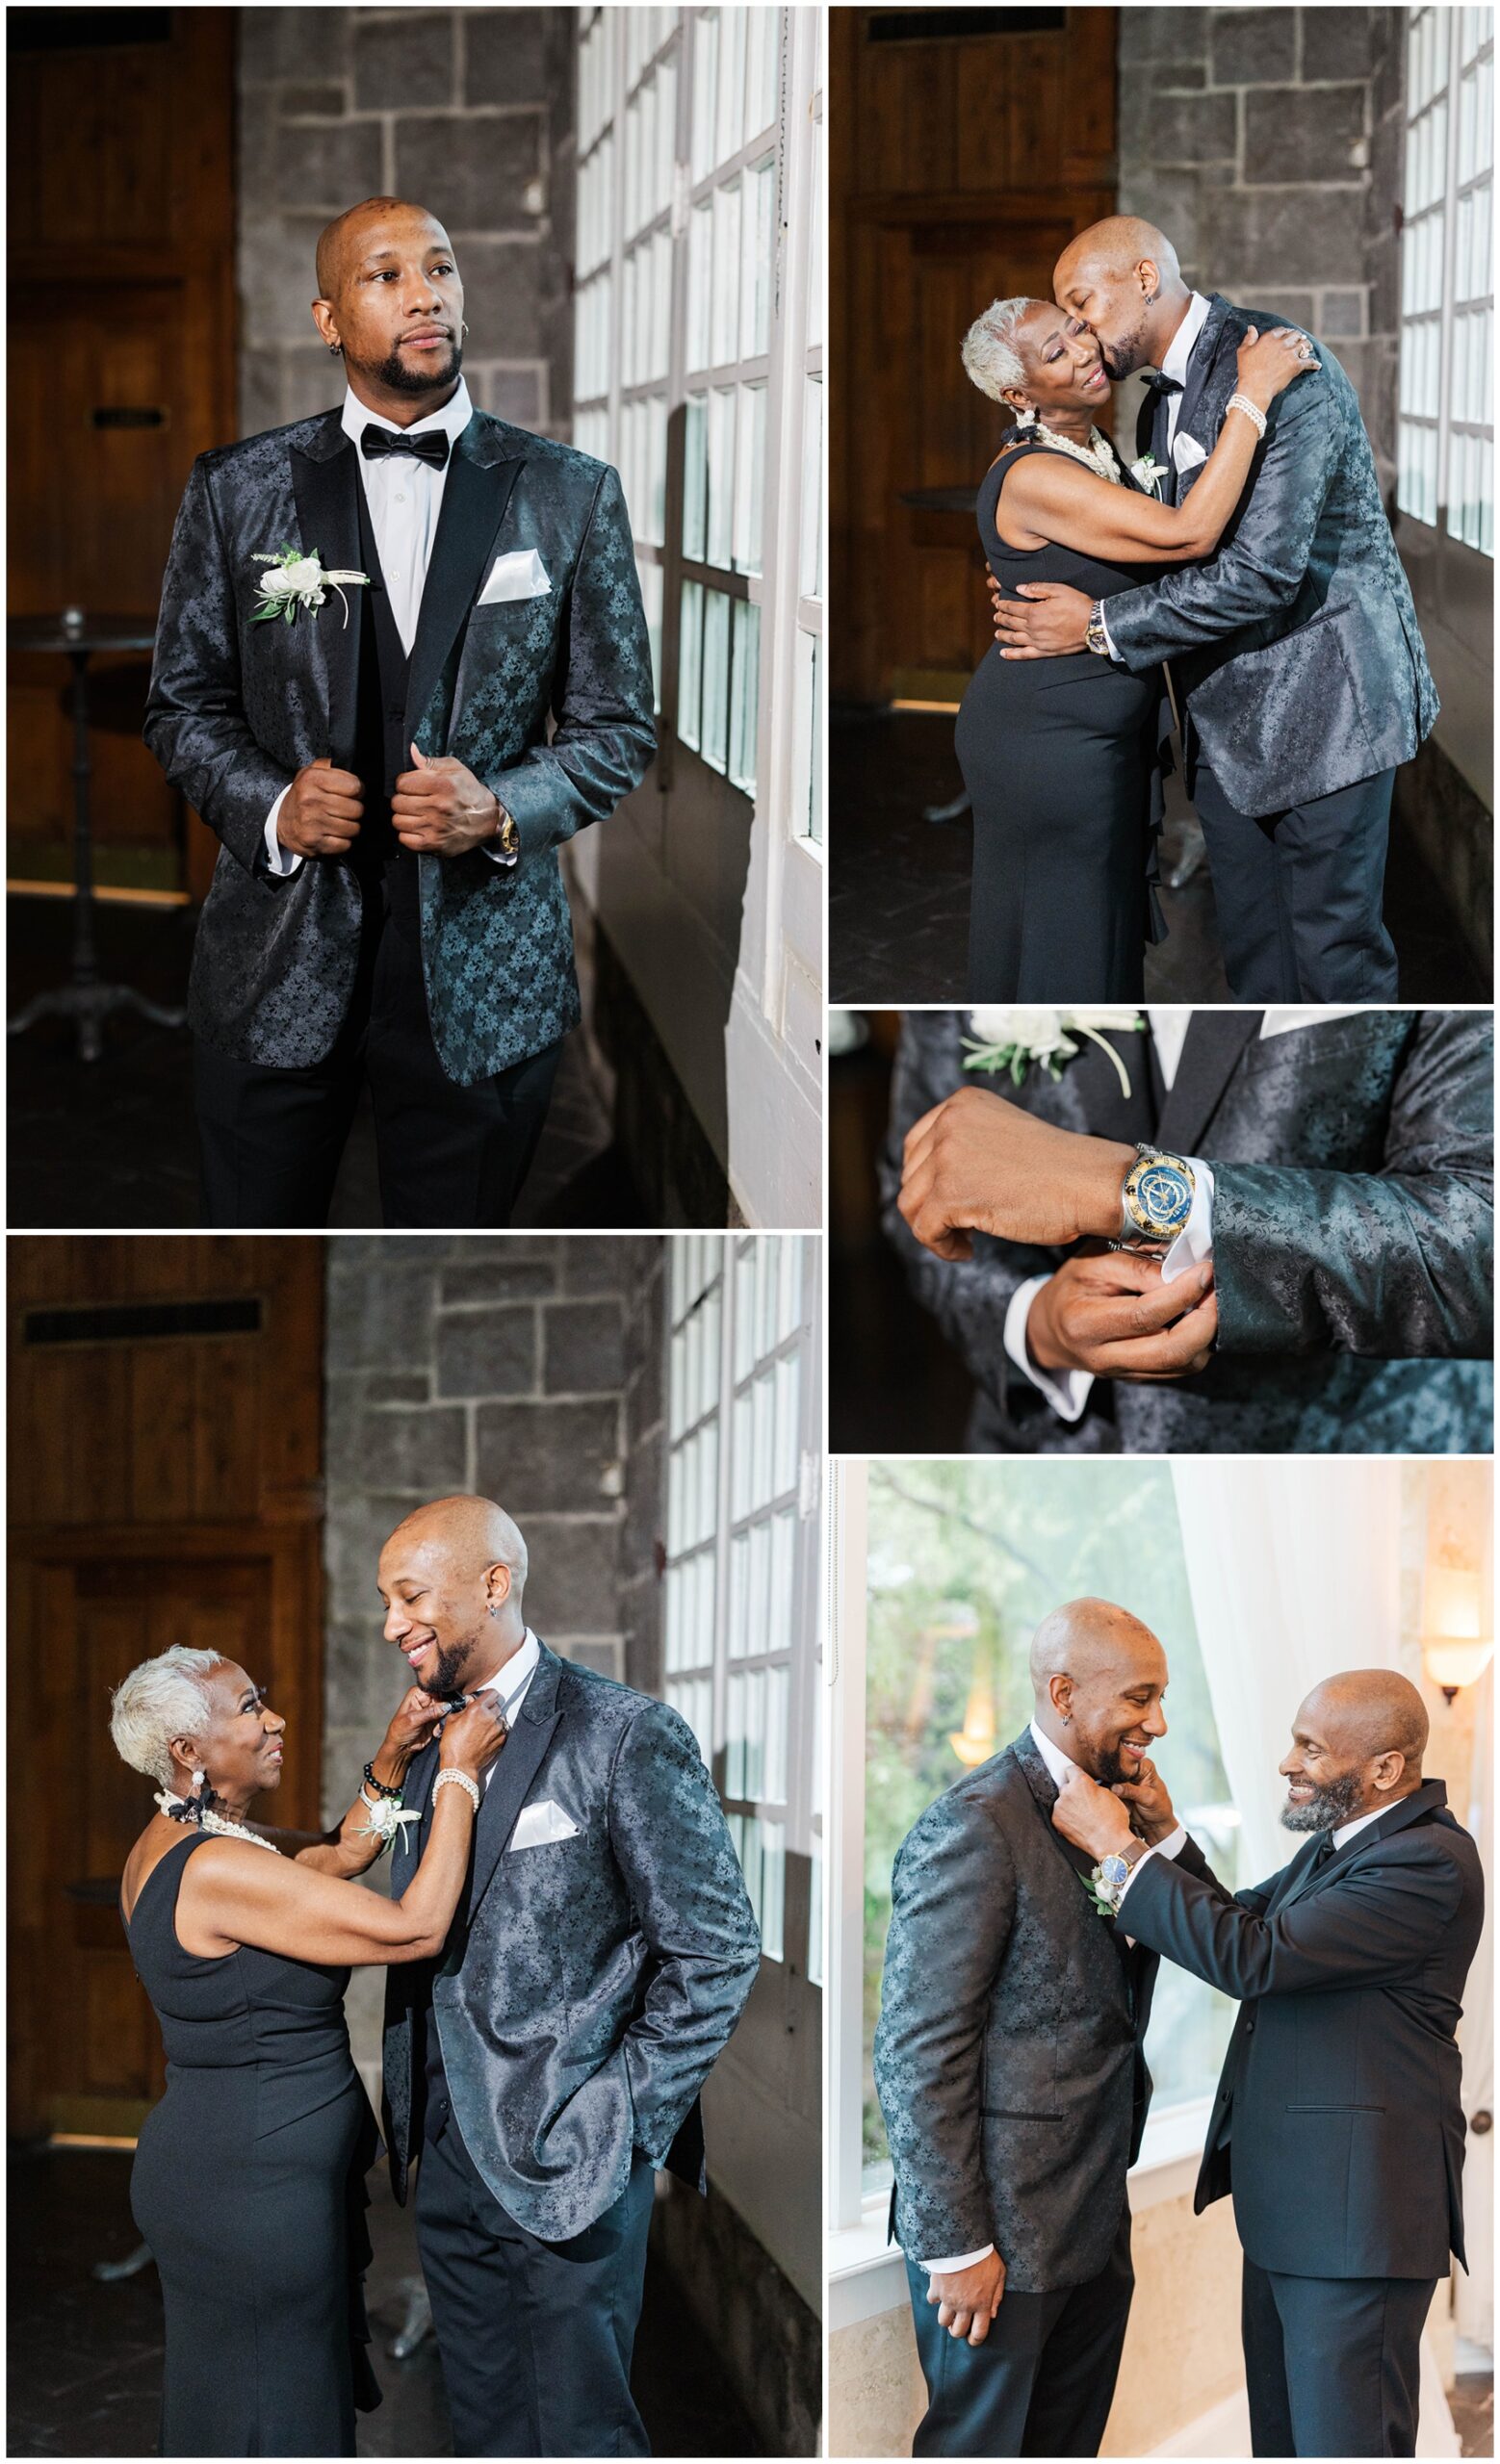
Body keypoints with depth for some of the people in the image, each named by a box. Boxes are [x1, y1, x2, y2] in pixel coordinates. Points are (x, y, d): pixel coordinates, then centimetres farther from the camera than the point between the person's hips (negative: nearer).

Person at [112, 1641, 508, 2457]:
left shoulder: (171, 1844, 7)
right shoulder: (219, 1870, -24)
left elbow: (341, 1855, 18)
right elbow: (415, 1929, -24)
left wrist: (393, 1759, 3)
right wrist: (457, 1777, -17)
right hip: (252, 2191, -10)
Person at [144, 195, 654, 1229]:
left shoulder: (573, 496, 3)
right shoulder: (238, 490, 3)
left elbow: (619, 728, 5)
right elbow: (184, 704, 8)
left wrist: (501, 811, -14)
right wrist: (270, 810, -12)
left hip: (483, 977, 0)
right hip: (279, 966, 0)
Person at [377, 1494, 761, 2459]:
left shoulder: (627, 1737, -11)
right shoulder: (430, 1743, 11)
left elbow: (717, 1951, -10)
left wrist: (619, 2120, -12)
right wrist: (411, 2123, 11)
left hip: (567, 2162, -7)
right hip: (448, 2157, 7)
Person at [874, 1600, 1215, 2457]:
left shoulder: (1111, 1809, 9)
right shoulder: (975, 1829, -17)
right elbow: (918, 2053, -19)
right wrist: (954, 2245, -18)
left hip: (1095, 2222, 8)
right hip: (1002, 2228, -8)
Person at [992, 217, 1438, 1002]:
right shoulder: (1160, 405, 13)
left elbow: (1263, 571, -24)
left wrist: (1101, 626, -17)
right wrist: (1037, 577, 6)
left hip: (1321, 698, -9)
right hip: (1225, 716, 9)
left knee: (1335, 947, -4)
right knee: (1252, 952, 11)